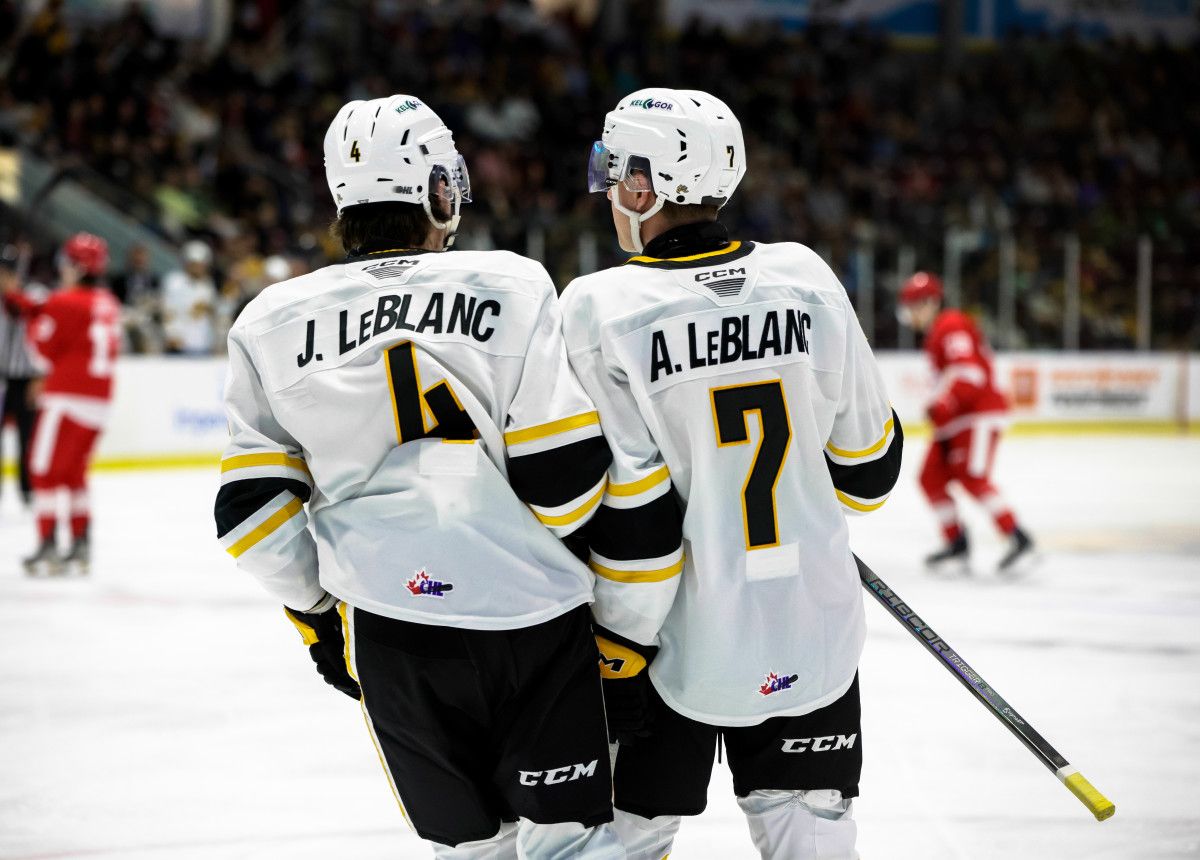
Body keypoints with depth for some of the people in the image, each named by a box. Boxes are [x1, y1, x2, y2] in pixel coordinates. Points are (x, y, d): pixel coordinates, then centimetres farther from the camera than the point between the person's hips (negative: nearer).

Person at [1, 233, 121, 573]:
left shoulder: (66, 303, -13)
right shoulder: (108, 303, 11)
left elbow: (44, 344, -8)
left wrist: (34, 322, 9)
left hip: (66, 399, -8)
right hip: (98, 400, 8)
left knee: (45, 469, -1)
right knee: (74, 472, 18)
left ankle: (47, 545, -7)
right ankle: (81, 545, 14)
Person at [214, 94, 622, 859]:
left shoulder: (272, 324, 5)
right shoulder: (509, 287, -5)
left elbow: (252, 508, 4)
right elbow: (564, 471, -8)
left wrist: (316, 611, 18)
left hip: (388, 636, 3)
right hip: (535, 619, -2)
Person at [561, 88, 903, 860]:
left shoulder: (603, 309, -15)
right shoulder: (806, 279, -4)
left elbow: (629, 511, -16)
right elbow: (867, 457, 6)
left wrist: (618, 650, -6)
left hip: (680, 642, -3)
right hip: (812, 632, 3)